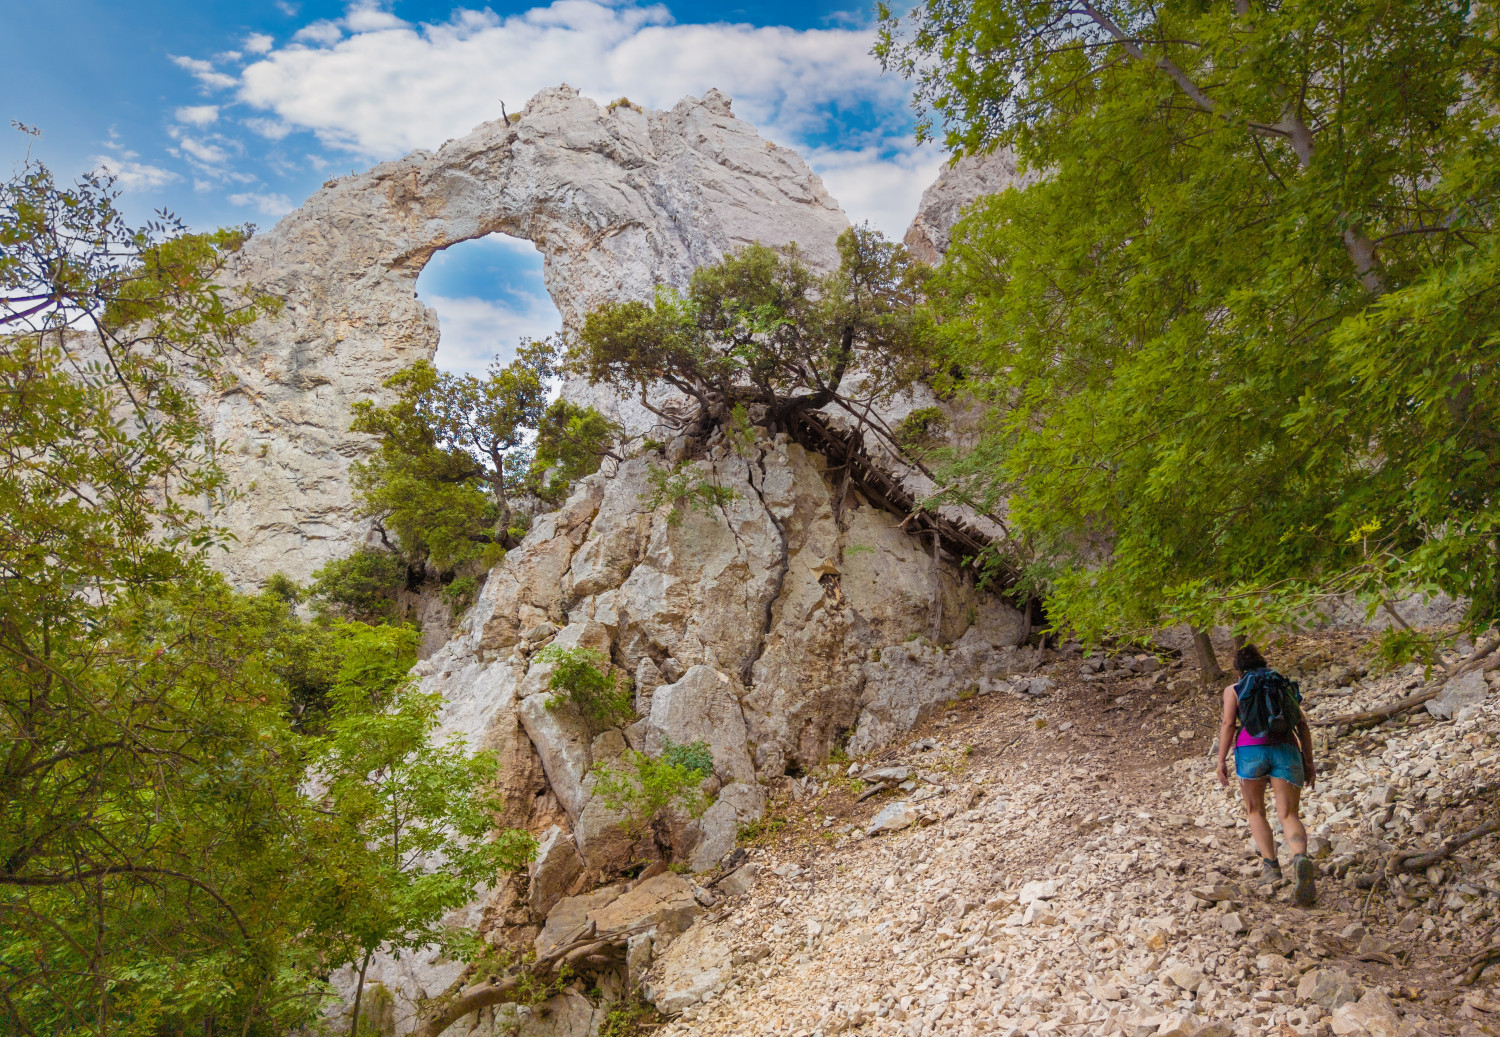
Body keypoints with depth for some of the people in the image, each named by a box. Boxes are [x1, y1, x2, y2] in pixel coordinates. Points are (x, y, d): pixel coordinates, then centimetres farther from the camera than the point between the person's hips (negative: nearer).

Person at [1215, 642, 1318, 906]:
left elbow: (1228, 724, 2)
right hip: (1286, 750, 2)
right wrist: (1308, 761, 15)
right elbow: (1302, 724, 14)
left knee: (1255, 811, 20)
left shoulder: (1234, 690, 15)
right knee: (1289, 816, -4)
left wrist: (1221, 761, 3)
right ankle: (1301, 860, -33)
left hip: (1251, 749, -1)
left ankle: (1270, 864, 7)